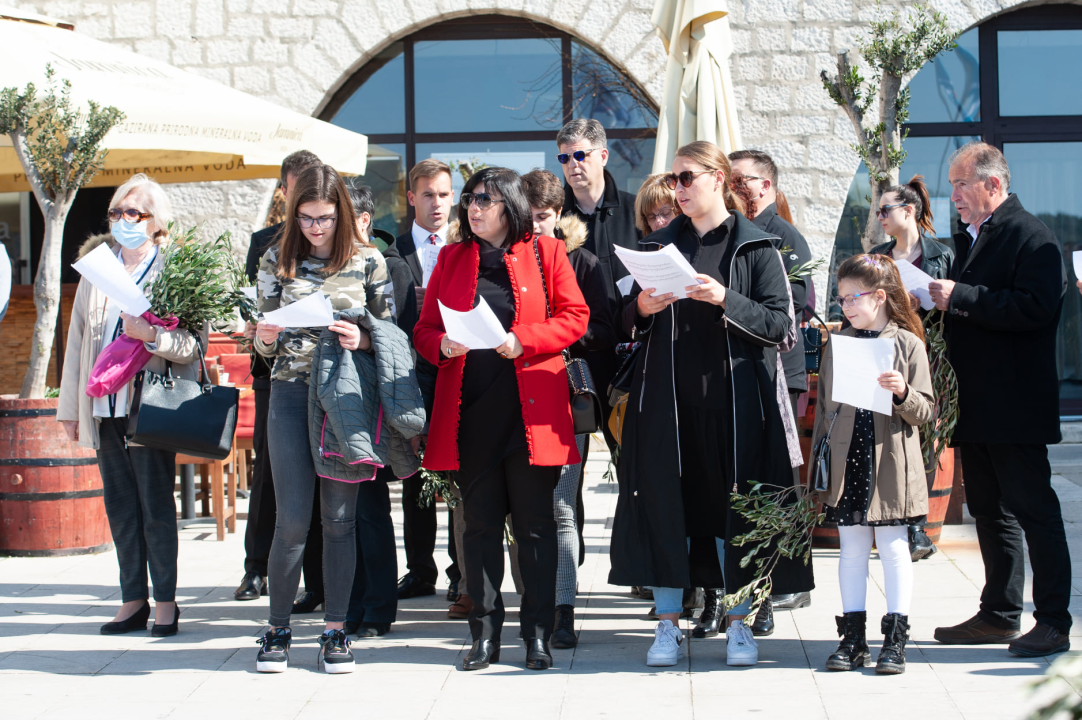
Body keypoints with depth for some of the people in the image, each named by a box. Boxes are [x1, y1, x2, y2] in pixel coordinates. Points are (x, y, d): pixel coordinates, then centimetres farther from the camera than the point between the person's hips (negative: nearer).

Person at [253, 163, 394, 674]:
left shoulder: (368, 262, 3)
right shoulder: (277, 262, 6)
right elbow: (266, 347, 9)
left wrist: (362, 340, -14)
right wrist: (264, 338, -13)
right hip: (292, 392, 0)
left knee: (339, 517, 3)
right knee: (293, 518, -3)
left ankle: (335, 631, 11)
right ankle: (278, 629, 9)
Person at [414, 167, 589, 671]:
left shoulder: (545, 252, 5)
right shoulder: (451, 259, 13)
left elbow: (574, 317, 1)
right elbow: (424, 328, 13)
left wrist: (524, 341, -14)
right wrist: (443, 345, -10)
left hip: (531, 407, -3)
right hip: (470, 410, 3)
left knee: (535, 522, 0)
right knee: (480, 522, 6)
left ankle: (537, 634, 7)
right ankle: (485, 634, 12)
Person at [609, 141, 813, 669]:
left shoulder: (755, 246, 3)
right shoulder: (660, 245, 13)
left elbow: (780, 325, -5)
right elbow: (631, 326, 16)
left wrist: (725, 300, -18)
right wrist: (641, 309, -6)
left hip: (734, 397, -3)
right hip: (668, 397, 3)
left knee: (733, 506, 1)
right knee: (667, 504, 0)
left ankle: (739, 625, 12)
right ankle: (668, 626, 7)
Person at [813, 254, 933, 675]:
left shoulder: (908, 345, -2)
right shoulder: (836, 345, 8)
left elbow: (925, 411, -2)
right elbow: (824, 406, 13)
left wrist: (903, 393, -22)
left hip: (891, 463, -3)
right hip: (846, 462, 3)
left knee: (893, 548, 2)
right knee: (851, 548, 7)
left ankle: (895, 639, 8)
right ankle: (853, 637, 14)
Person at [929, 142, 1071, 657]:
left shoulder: (1032, 238, -10)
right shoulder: (968, 238, 19)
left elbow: (1035, 307, -24)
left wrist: (961, 297, -22)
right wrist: (939, 300, 6)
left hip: (1015, 407, -9)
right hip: (974, 407, 9)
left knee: (1034, 509, -6)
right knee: (989, 511, 13)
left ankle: (1053, 622, -2)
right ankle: (1000, 615, 21)